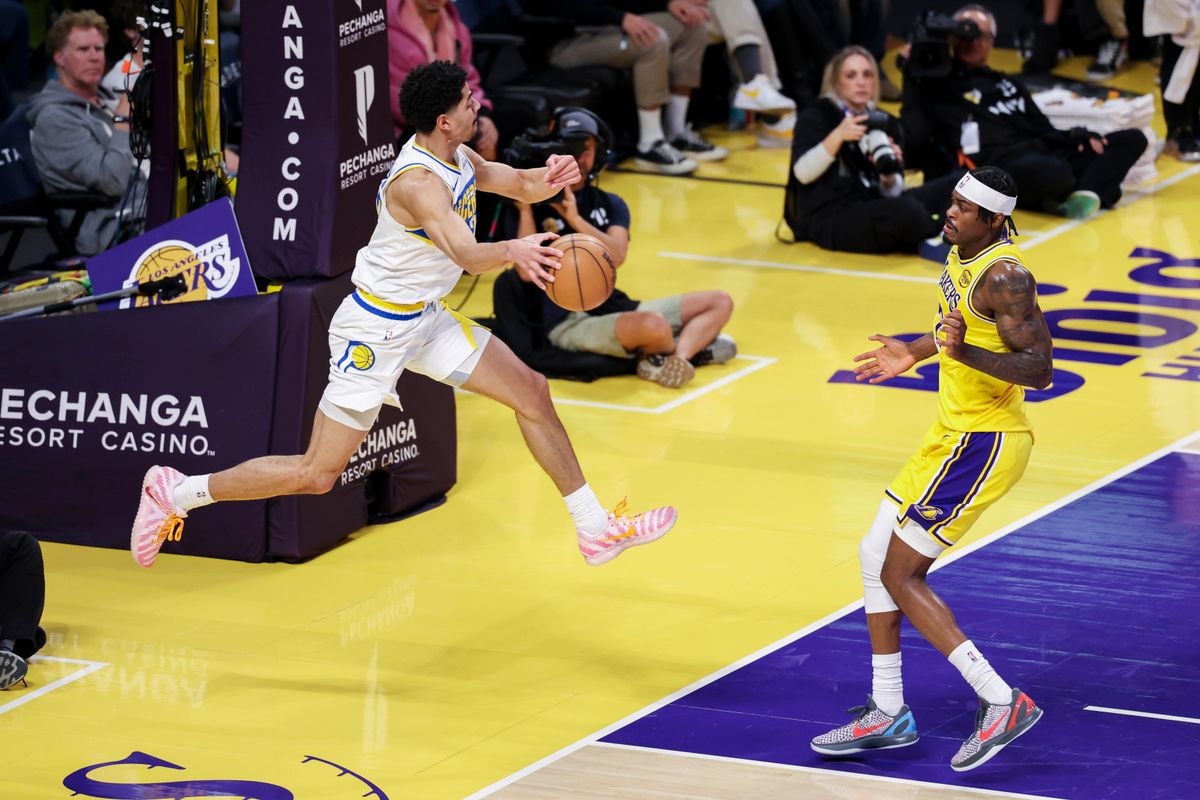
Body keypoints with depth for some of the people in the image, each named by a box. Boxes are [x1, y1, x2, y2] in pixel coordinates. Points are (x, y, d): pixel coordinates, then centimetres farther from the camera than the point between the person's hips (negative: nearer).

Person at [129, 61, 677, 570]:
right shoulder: (419, 181, -27)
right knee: (317, 475, -6)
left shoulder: (456, 159, 1)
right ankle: (177, 493, 8)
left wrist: (548, 177, -11)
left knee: (530, 391, 6)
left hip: (423, 319, 10)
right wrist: (512, 251, -63)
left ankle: (594, 528, 16)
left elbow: (520, 185, 13)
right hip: (376, 329, -10)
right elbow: (468, 255, -42)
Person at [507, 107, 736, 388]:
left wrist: (575, 219, -20)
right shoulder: (538, 204, -3)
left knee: (720, 303, 1)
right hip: (569, 322, -7)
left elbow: (617, 255, -8)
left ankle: (680, 353, -23)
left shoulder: (610, 204, 12)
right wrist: (525, 208, -20)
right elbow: (527, 271, -17)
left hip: (613, 308, 7)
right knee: (653, 325, -37)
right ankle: (694, 341, -4)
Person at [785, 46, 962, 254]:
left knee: (956, 183, -8)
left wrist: (889, 175, -14)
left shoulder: (885, 122, 13)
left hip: (875, 210, 7)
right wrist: (837, 137, -27)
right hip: (830, 218, -6)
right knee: (907, 211, -35)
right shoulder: (816, 117, -1)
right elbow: (802, 173, -17)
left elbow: (893, 193, 8)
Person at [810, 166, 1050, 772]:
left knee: (900, 575, -9)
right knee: (875, 556, 14)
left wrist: (965, 351, -38)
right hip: (953, 434, 10)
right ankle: (888, 714, 21)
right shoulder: (961, 258, 7)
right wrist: (916, 353, 29)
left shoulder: (1004, 274, -22)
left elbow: (1039, 367, -27)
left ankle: (1002, 703, -9)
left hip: (984, 444, -10)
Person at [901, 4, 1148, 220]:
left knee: (1132, 139, -3)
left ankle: (1087, 193, -29)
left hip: (1038, 154, 8)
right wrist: (913, 70, -5)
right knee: (1050, 170, -43)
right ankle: (1070, 196, -7)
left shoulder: (1007, 85, 31)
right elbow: (913, 134, -6)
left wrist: (1080, 138, 6)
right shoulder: (937, 83, 12)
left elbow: (1044, 131, 27)